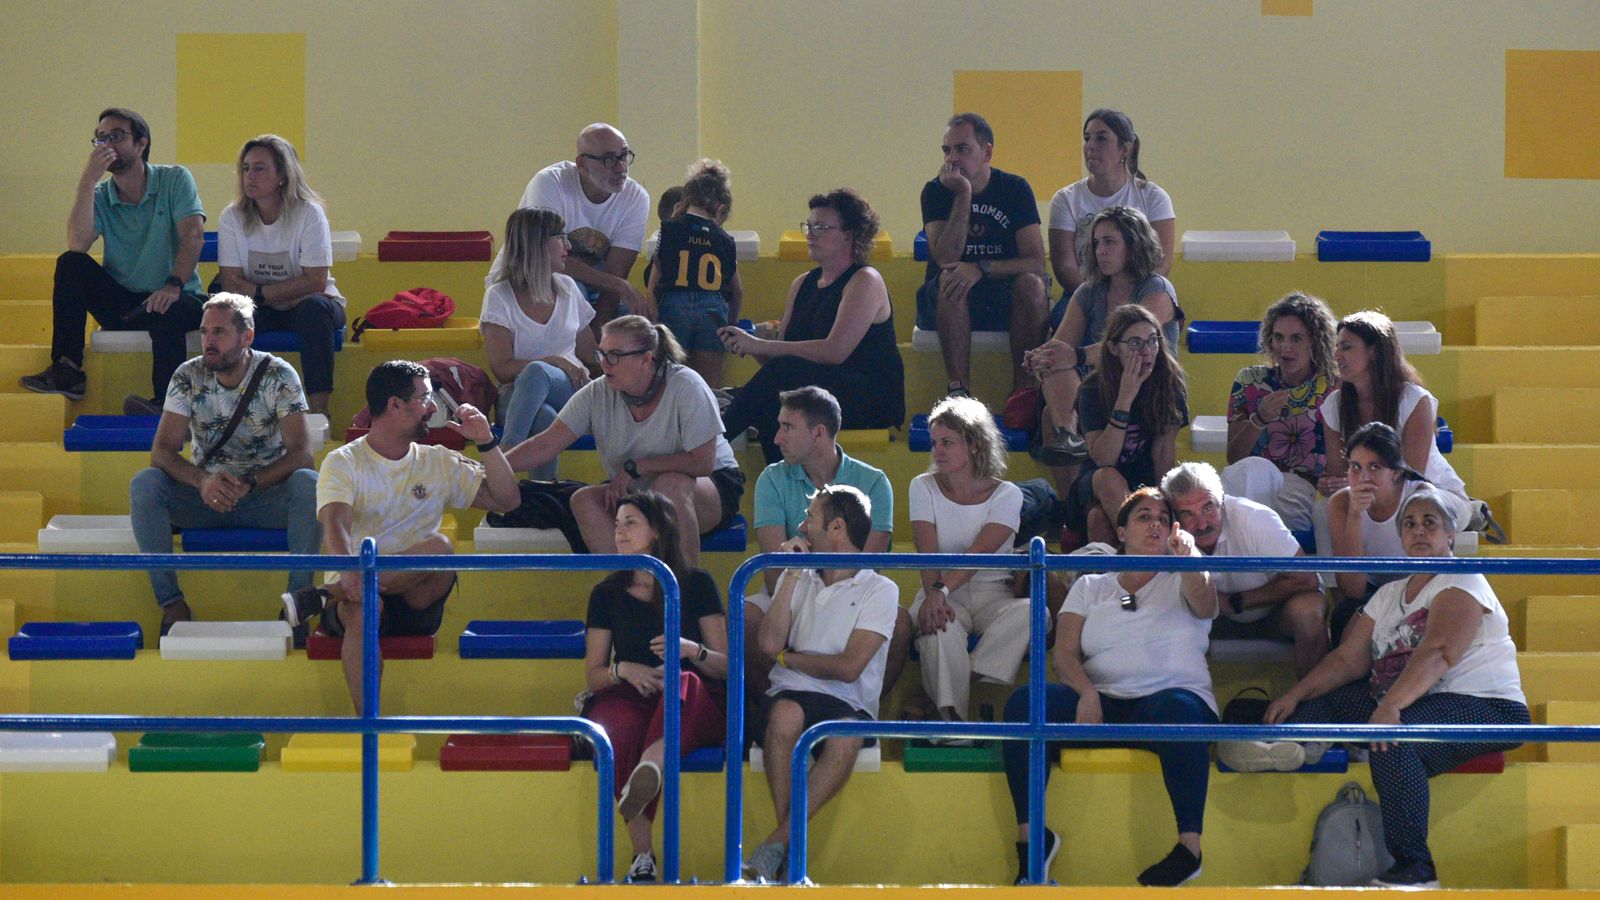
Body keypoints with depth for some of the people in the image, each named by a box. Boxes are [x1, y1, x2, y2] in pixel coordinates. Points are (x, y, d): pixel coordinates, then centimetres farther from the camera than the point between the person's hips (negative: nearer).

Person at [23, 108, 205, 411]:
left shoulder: (175, 180, 0)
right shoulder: (100, 196, 6)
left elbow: (194, 236, -15)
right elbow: (77, 245, -13)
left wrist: (173, 286, -31)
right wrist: (88, 181, -19)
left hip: (174, 298, -4)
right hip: (121, 303, 4)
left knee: (167, 312, -39)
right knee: (70, 264, -19)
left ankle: (165, 405, -45)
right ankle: (66, 369, -24)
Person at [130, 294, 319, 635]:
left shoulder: (278, 376, -10)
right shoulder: (188, 377, -5)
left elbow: (301, 452, -18)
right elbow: (162, 451, -13)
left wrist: (249, 484, -33)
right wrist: (201, 480, -34)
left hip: (267, 495, -2)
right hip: (207, 493, 2)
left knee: (307, 484, -33)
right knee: (144, 485, -25)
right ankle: (171, 603, -24)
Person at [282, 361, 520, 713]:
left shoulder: (439, 463, 18)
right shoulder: (343, 463, 4)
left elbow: (506, 500, 16)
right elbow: (335, 523, -15)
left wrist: (487, 443, 5)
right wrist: (348, 570, -37)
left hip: (415, 603, 3)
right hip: (358, 588, -3)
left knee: (439, 548, -30)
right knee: (363, 606, -40)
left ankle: (324, 596, -27)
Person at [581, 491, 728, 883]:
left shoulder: (696, 585, 11)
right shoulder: (607, 594, 16)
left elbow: (726, 666, 8)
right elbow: (593, 673, 16)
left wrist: (691, 650, -14)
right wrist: (624, 669, -7)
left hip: (697, 706, -1)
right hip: (630, 699, 1)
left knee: (683, 681, -40)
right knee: (618, 732, -38)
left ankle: (652, 764, -72)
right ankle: (642, 855, -43)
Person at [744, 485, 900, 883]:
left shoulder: (880, 591, 5)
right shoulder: (800, 580, 20)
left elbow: (848, 667, -7)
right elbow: (769, 644, 4)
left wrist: (788, 657, 5)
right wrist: (791, 576, 4)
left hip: (849, 703, -2)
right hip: (791, 696, 2)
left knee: (847, 736, -38)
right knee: (786, 713, -35)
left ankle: (773, 848, -36)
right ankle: (792, 849, -32)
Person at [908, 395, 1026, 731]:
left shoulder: (1005, 494, 0)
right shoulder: (924, 487, 5)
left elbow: (980, 552, -16)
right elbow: (928, 554, -7)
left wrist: (942, 590, -33)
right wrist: (933, 594, -29)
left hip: (991, 593, 0)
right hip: (943, 593, 0)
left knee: (1031, 612, -33)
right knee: (940, 623, -37)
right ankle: (952, 719, -39)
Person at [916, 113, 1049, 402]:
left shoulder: (1015, 189, -1)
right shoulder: (936, 192, -2)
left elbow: (1036, 263, -12)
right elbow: (945, 258, -18)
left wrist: (981, 269, -27)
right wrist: (963, 195, -20)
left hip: (1006, 301, 1)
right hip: (949, 304, 0)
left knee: (1031, 284, -30)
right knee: (950, 279, -33)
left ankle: (1022, 390, -27)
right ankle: (959, 390, -38)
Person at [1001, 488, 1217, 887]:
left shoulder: (1179, 582, 17)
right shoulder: (1090, 587, 22)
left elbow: (1203, 604, -9)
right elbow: (1064, 652, 9)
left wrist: (1190, 559, -32)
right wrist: (1086, 694, -14)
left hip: (1169, 695, -2)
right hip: (1102, 703, 2)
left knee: (1177, 709, -40)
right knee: (1025, 701, -26)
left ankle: (1190, 845, -40)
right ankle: (1030, 835, -24)